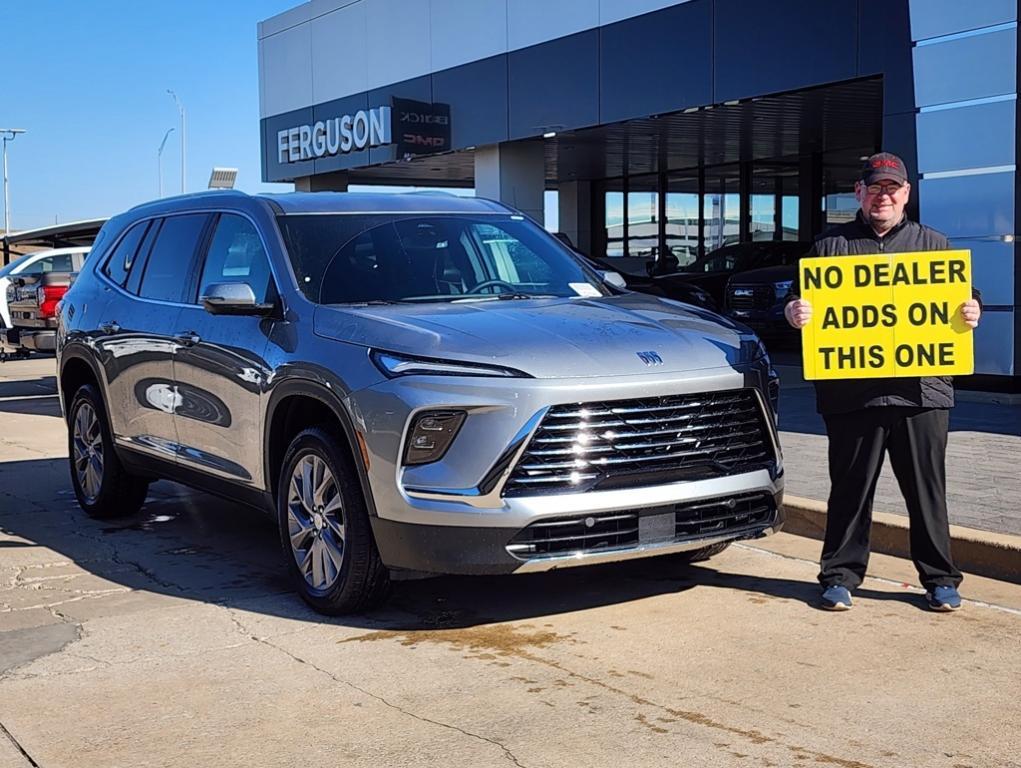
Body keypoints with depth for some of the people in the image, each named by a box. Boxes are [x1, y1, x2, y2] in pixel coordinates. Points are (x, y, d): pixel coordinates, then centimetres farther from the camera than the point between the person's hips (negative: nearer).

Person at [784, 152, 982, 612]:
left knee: (927, 490, 7)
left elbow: (961, 298, 16)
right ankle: (840, 576, 16)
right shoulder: (830, 246, 13)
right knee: (850, 489, 5)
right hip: (851, 395, -1)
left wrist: (971, 312, -6)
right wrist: (794, 312, -13)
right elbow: (799, 302, 10)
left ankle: (939, 579, 18)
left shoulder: (933, 245, 17)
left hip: (921, 392, 1)